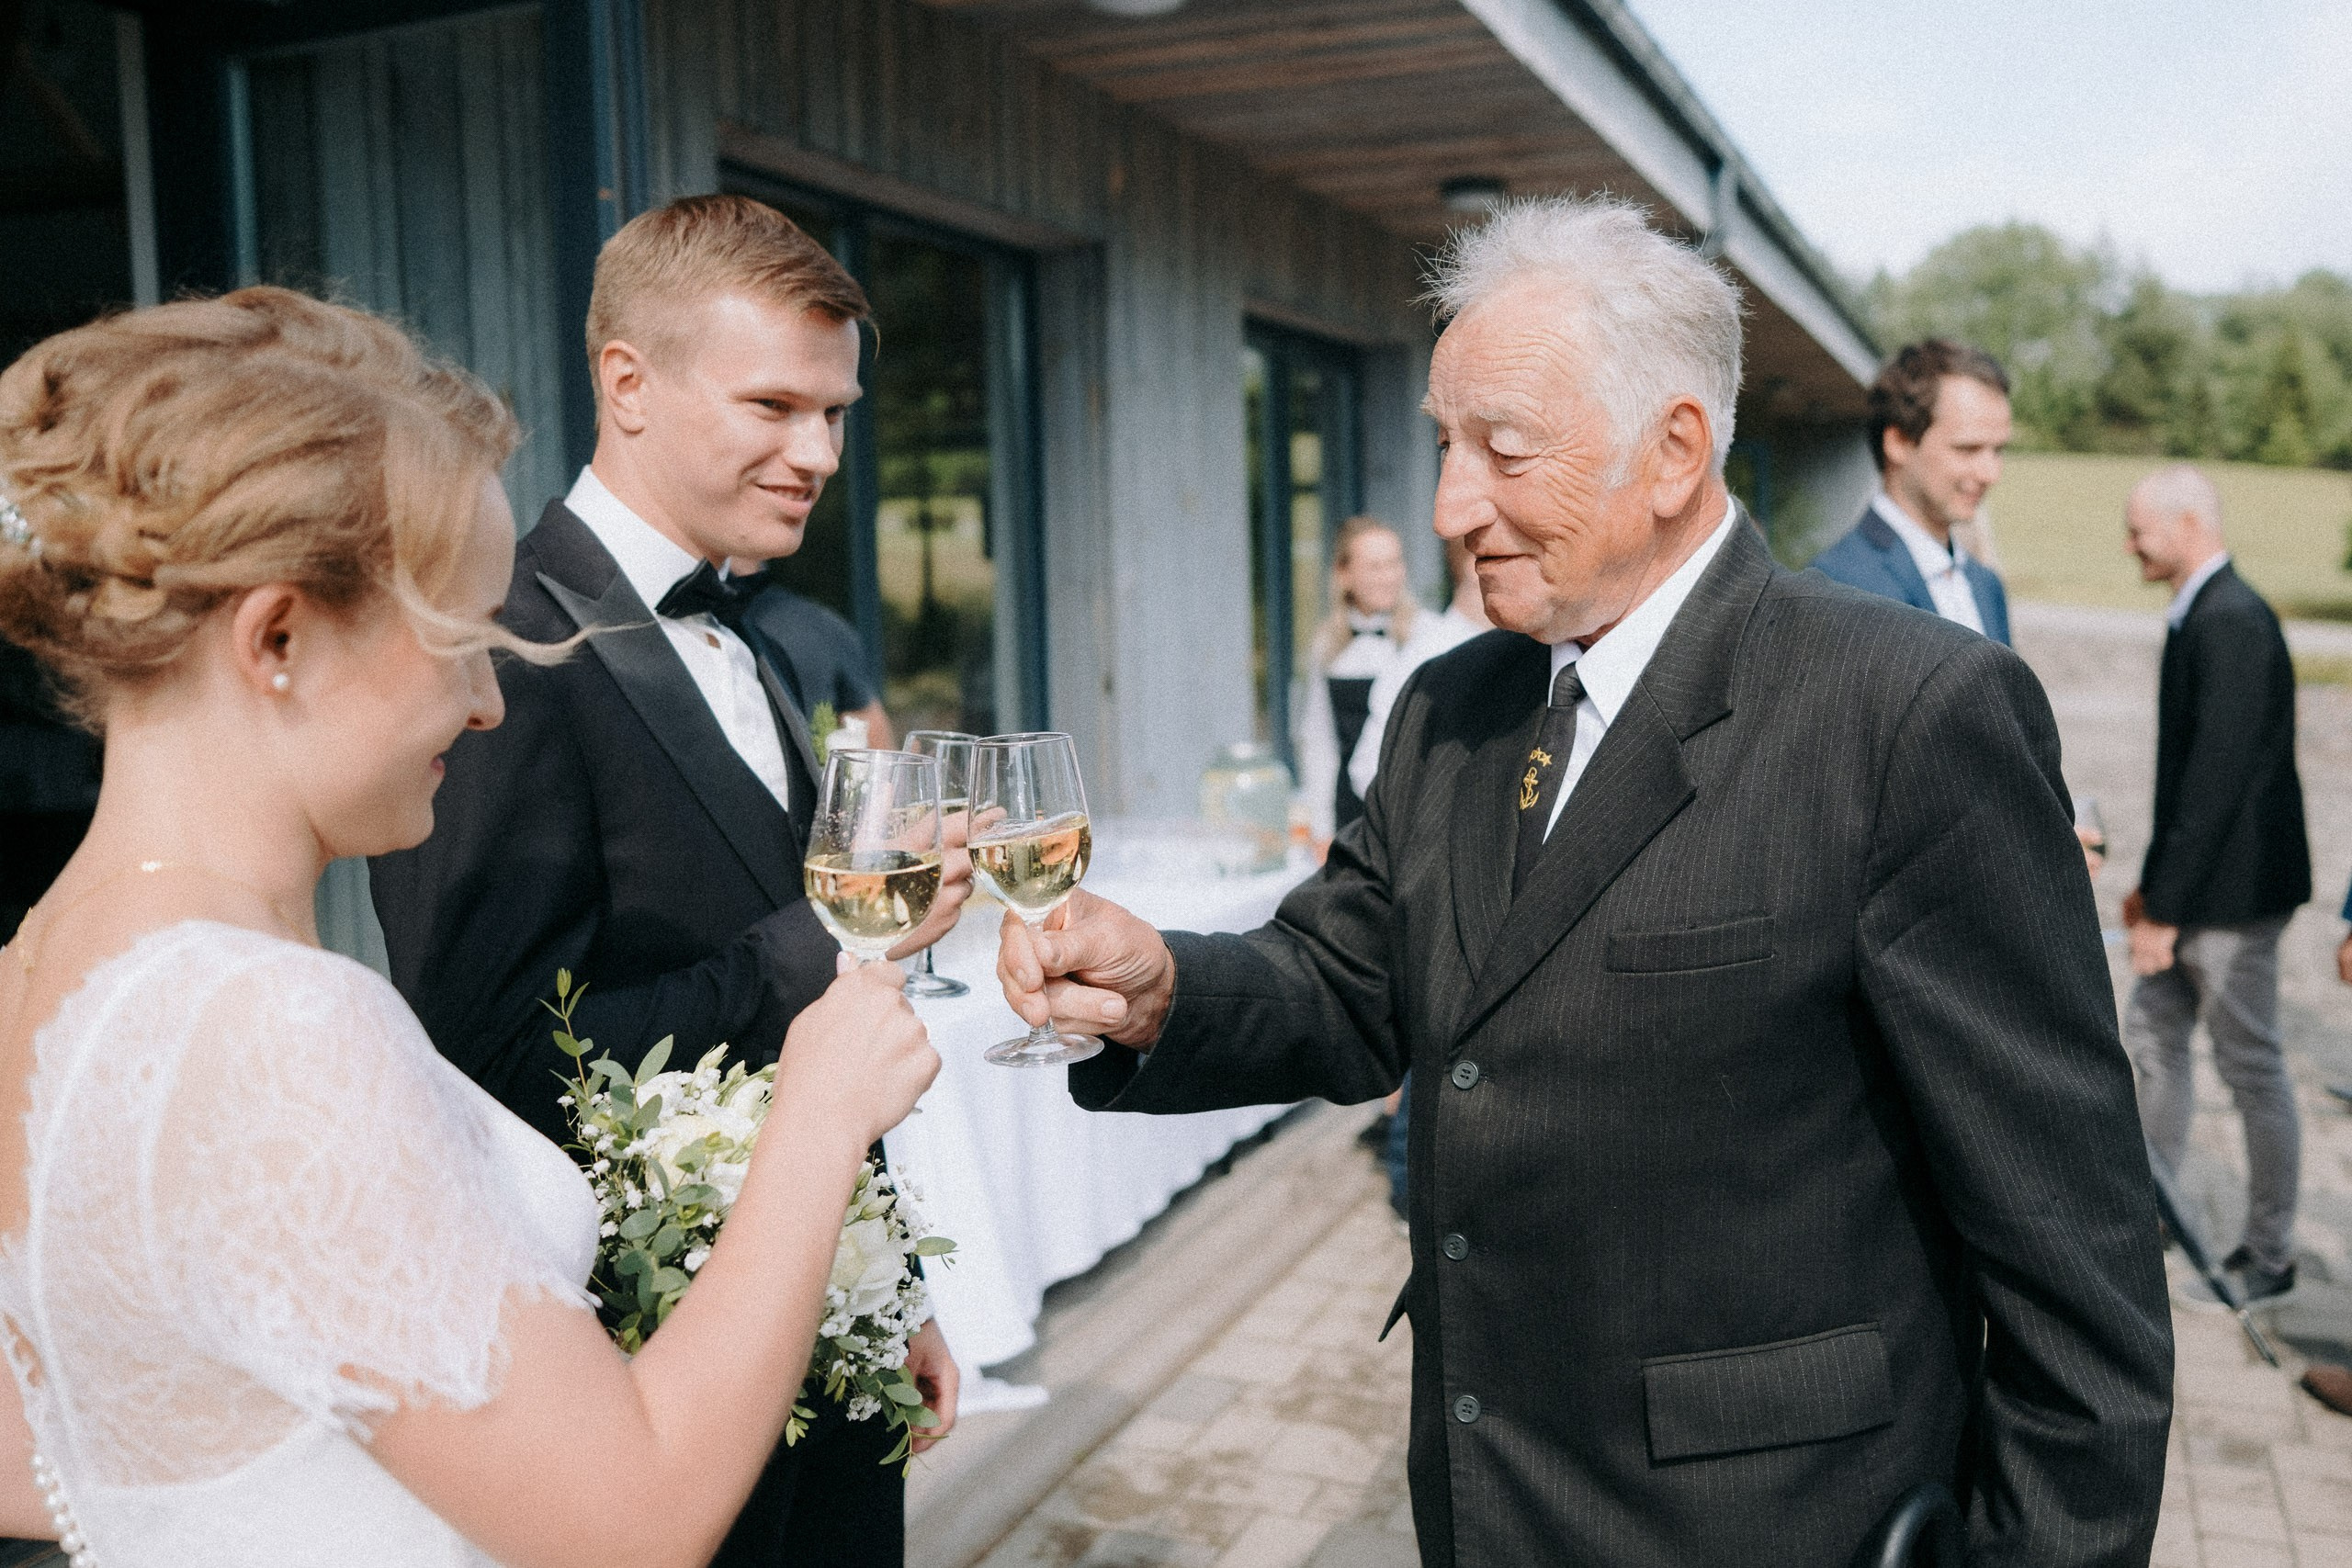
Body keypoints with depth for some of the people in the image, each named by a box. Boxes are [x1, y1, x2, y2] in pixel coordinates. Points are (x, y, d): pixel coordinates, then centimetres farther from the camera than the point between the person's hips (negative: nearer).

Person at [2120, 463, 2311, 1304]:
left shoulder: (2232, 622, -20)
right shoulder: (2200, 615, 10)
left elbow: (2218, 777, -24)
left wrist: (2167, 907, -21)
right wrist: (2154, 883, 16)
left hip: (2234, 891, -10)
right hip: (2198, 884, 10)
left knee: (2251, 1069, 3)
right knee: (2152, 1032, 17)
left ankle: (2272, 1256, 19)